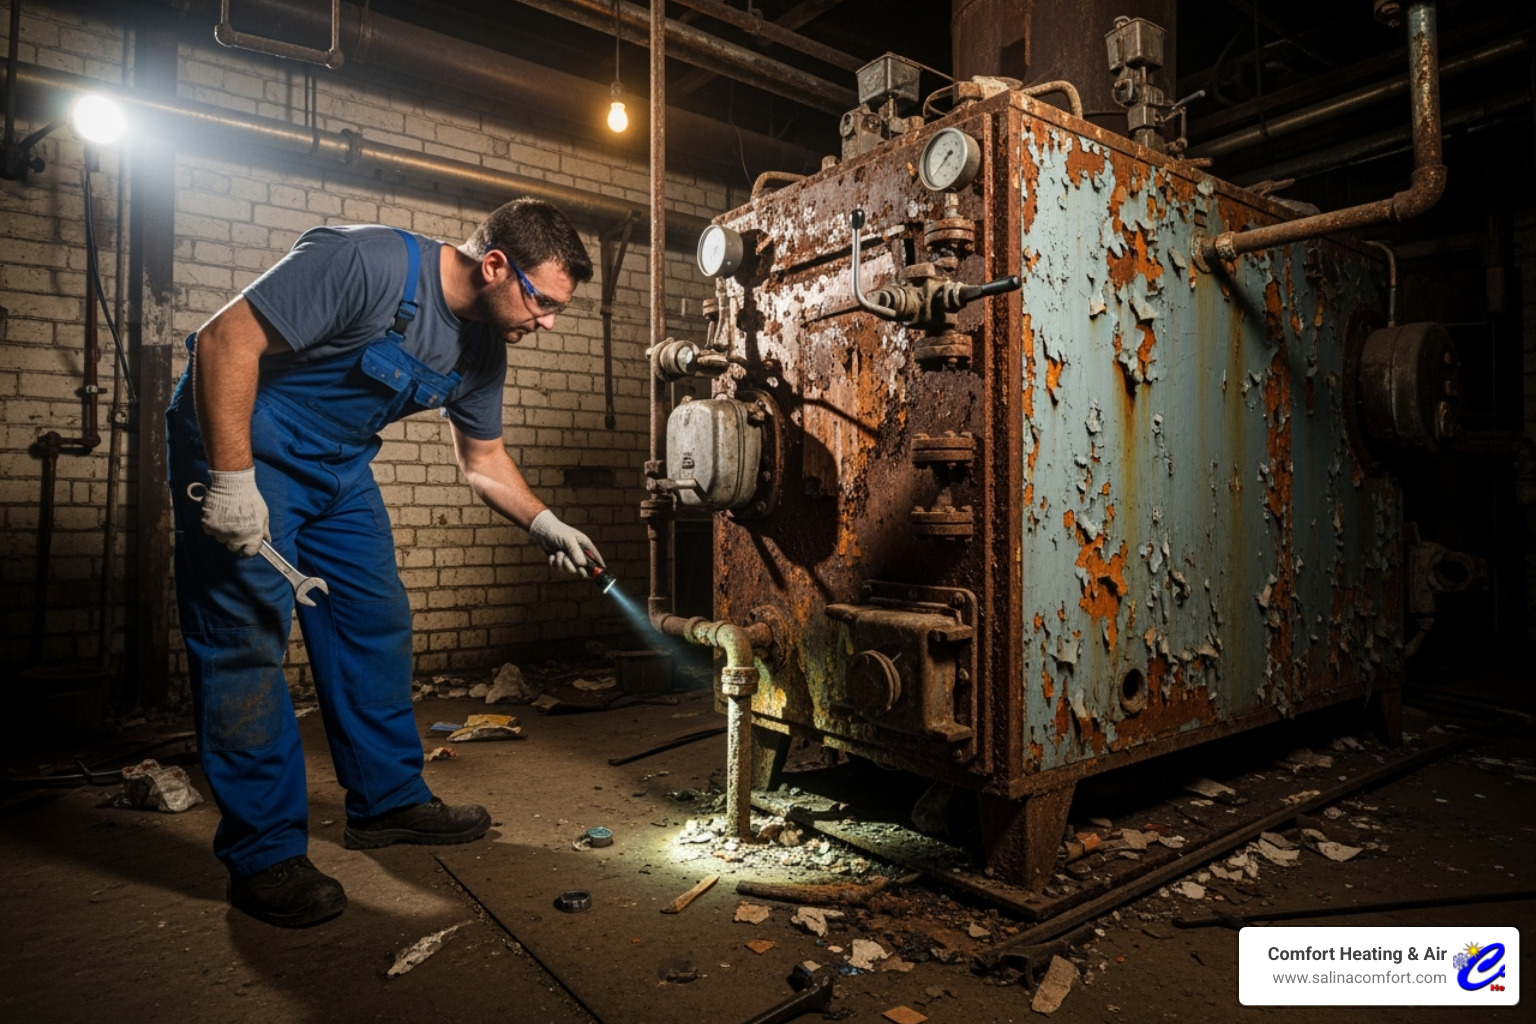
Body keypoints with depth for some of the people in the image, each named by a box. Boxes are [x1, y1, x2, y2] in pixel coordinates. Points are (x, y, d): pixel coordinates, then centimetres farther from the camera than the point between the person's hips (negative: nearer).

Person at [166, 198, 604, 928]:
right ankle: (264, 855, 2)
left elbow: (483, 457, 10)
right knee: (246, 640, -8)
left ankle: (389, 799, 20)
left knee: (377, 625, 7)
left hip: (338, 467, 8)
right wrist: (232, 480, -28)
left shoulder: (484, 348, -2)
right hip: (238, 440, -8)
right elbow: (224, 340, -27)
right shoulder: (370, 263, -27)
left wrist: (543, 523, -3)